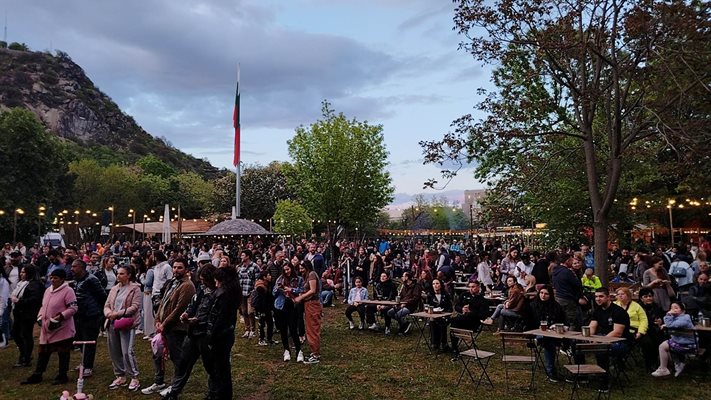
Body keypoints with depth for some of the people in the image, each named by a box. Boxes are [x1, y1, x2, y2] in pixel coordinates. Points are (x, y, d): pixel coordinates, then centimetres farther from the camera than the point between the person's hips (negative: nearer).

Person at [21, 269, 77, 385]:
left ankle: (62, 376, 15)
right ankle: (37, 376, 27)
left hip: (62, 329, -8)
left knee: (63, 352, 4)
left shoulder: (68, 291, -13)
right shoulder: (48, 290, 12)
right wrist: (40, 316, 6)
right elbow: (43, 306, 23)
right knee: (43, 351, 15)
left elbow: (73, 309, -19)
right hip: (46, 328, 8)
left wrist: (58, 318, -22)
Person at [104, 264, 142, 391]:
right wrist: (109, 313, -9)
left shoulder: (135, 288, -5)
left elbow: (135, 306, -13)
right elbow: (107, 305, 14)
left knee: (127, 352, -11)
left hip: (126, 324, -7)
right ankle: (120, 377, 26)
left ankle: (134, 378, 3)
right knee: (114, 352, 11)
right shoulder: (114, 289, 16)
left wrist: (118, 313, -18)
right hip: (112, 323, 7)